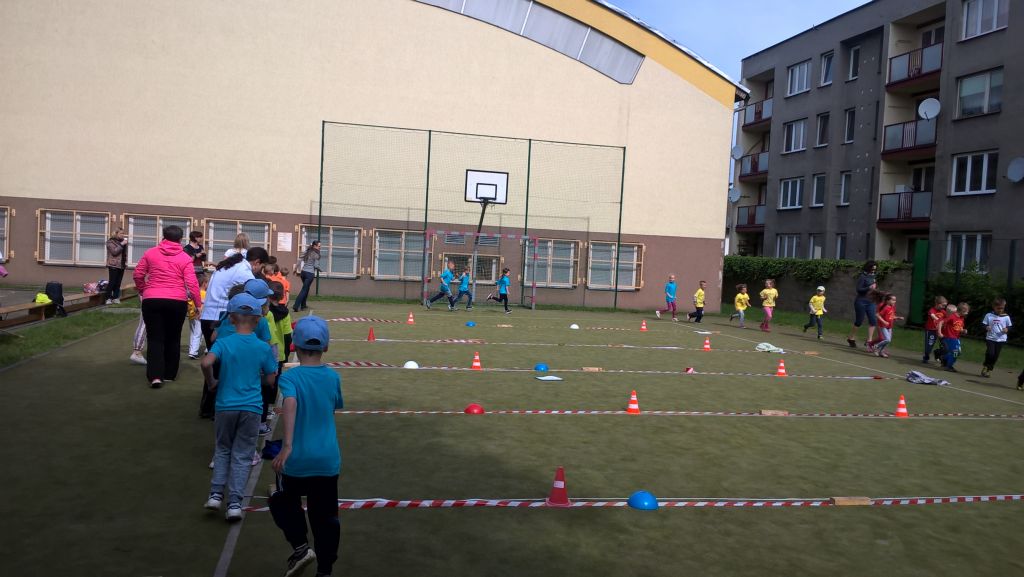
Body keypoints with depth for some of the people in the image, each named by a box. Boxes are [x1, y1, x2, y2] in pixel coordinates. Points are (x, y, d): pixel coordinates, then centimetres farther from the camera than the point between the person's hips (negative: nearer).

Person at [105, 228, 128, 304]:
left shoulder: (122, 241, 17)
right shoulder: (111, 241, -2)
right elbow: (114, 251, -14)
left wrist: (126, 260, 7)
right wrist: (121, 244, -16)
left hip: (121, 265, 6)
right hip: (113, 265, -6)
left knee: (118, 283, 6)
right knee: (112, 282, -7)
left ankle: (115, 298, 11)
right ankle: (108, 298, -4)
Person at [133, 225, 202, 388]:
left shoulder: (151, 253, 4)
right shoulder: (185, 258, 0)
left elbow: (137, 275, 7)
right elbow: (192, 283, -6)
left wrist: (143, 290, 24)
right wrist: (198, 304, 0)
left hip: (152, 300, 0)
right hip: (177, 302, 0)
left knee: (155, 338, 3)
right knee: (173, 338, 14)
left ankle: (155, 375, -11)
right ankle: (169, 374, 21)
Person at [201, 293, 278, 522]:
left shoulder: (223, 342, -7)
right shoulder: (264, 348, -4)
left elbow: (206, 363, -24)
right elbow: (270, 380, 2)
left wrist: (212, 383, -5)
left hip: (226, 406, 0)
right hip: (251, 408, 0)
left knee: (223, 450, 21)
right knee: (242, 455, 8)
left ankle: (216, 493, 14)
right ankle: (234, 502, 5)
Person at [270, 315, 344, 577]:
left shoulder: (290, 377, -11)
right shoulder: (333, 377, 0)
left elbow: (290, 404, -30)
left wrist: (287, 445, -35)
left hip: (296, 459, -3)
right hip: (328, 459, 3)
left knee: (283, 502, 23)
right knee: (325, 515, 12)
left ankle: (300, 546, 8)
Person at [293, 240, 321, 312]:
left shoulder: (307, 252, 10)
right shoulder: (316, 255, -9)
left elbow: (300, 260, 8)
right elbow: (316, 265, -11)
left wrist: (298, 269, 16)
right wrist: (319, 269, 9)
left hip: (303, 271, 7)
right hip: (310, 273, -7)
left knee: (306, 288, 21)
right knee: (304, 290, -5)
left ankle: (303, 305, 26)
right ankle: (296, 306, -12)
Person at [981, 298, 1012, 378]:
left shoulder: (1006, 317, 1)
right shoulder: (989, 316, -2)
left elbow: (1009, 327, 7)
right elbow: (984, 325, 3)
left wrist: (1007, 330, -15)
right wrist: (986, 327, -19)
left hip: (1001, 339, 2)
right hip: (990, 338, -2)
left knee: (995, 356, 5)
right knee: (990, 353, -16)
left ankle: (989, 369, 20)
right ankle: (985, 366, 8)